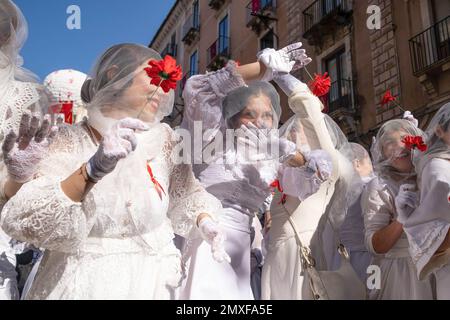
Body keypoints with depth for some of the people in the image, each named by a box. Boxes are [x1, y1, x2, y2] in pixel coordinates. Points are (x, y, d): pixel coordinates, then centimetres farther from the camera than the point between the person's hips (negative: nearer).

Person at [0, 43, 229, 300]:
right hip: (83, 283, -2)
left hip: (152, 281, 3)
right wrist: (92, 170, -37)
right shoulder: (67, 143, -12)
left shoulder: (163, 139, -3)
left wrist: (204, 221, -15)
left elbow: (185, 194, 6)